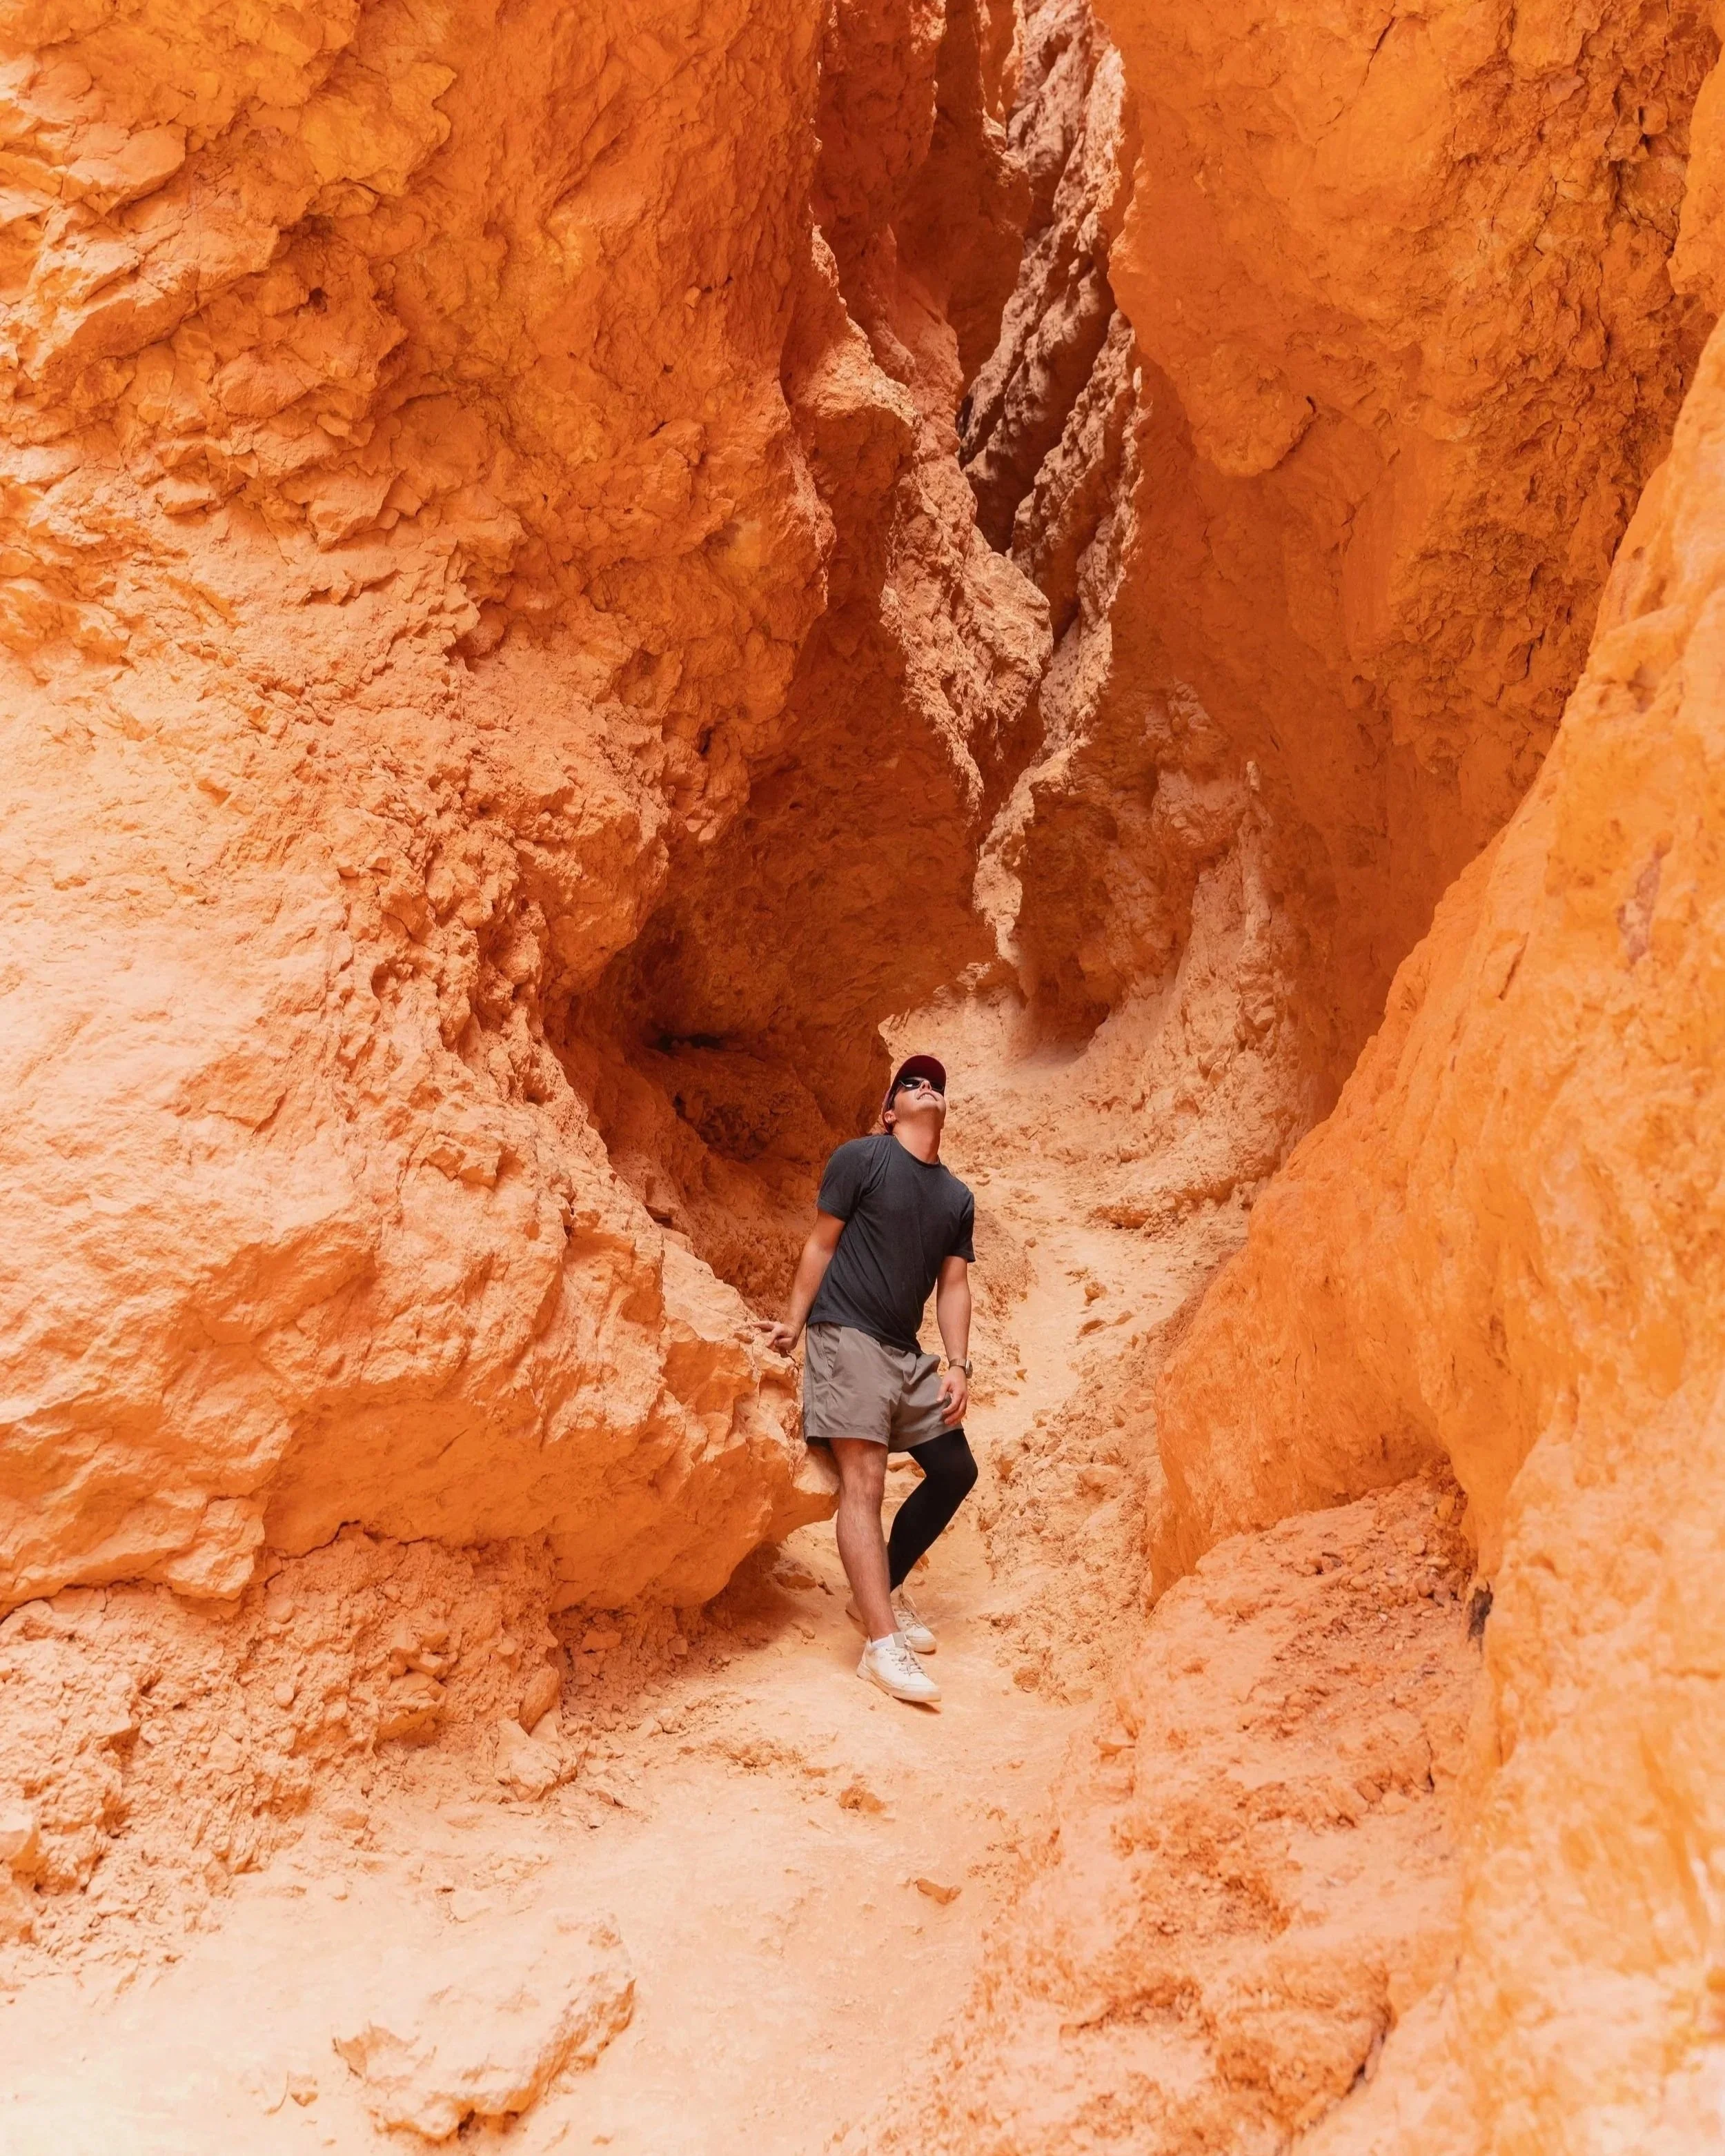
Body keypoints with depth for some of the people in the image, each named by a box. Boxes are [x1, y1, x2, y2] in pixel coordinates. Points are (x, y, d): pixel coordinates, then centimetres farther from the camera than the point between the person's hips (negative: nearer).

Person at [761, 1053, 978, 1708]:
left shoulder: (958, 1199, 13)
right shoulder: (860, 1158, -3)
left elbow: (953, 1285, 11)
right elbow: (821, 1244, -1)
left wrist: (958, 1366, 1)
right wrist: (794, 1322, -5)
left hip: (907, 1353, 7)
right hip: (847, 1336, -7)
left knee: (955, 1471, 8)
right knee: (863, 1482, -14)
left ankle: (882, 1591, 24)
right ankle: (883, 1646, -20)